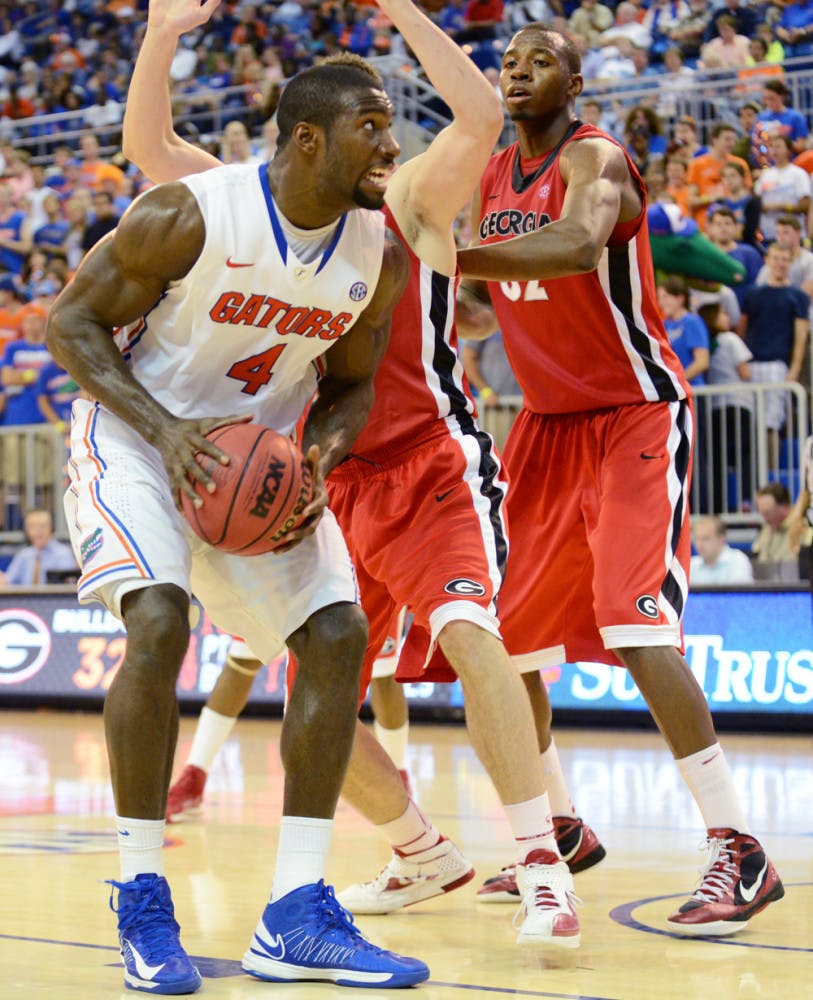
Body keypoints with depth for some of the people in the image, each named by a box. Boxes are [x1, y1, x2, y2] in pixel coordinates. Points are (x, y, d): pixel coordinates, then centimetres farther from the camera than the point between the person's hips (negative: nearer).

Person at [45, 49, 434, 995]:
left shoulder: (381, 256, -8)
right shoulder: (189, 216, -24)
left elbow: (350, 385, 7)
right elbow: (71, 321, -14)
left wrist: (318, 457, -15)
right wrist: (164, 430, -26)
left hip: (263, 458, 6)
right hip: (137, 435, -6)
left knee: (338, 636, -7)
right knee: (158, 625, -27)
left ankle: (295, 917, 0)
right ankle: (141, 900, -12)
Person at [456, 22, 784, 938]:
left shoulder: (594, 160, -16)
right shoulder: (492, 182, 9)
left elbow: (576, 247, -39)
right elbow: (481, 309, 19)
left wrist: (450, 253, -48)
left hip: (635, 415, -8)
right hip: (548, 423, 8)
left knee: (635, 628, -22)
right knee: (504, 637, 9)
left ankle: (738, 852, -19)